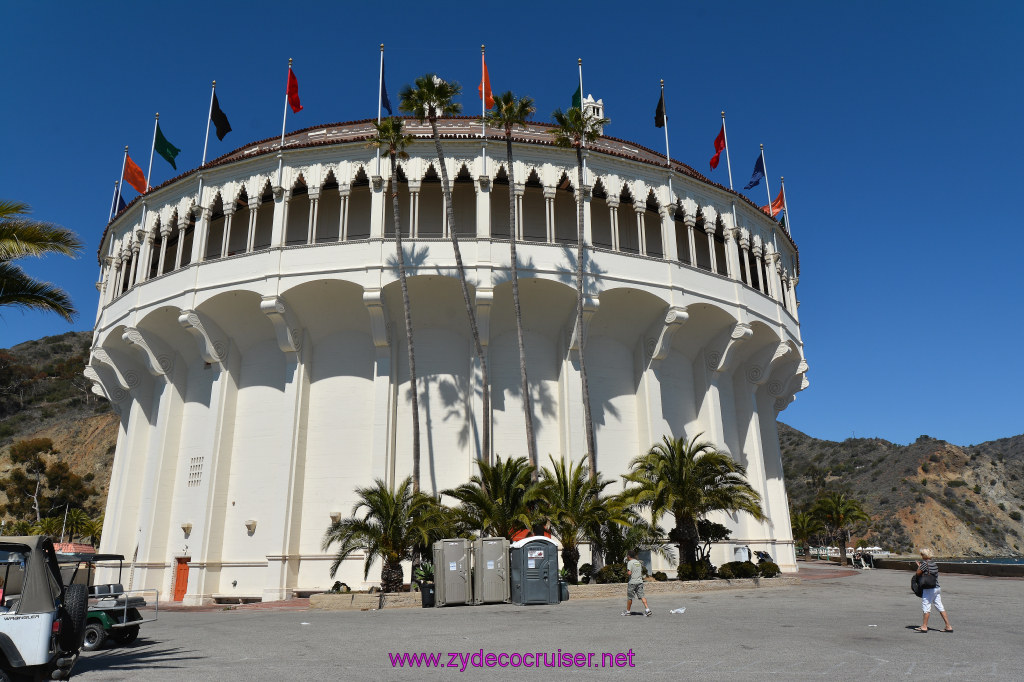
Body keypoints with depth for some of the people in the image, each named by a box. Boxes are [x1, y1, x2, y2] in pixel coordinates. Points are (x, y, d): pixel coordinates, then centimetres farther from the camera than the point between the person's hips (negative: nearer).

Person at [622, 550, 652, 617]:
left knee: (629, 597, 7)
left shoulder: (630, 562, -9)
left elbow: (629, 573, -17)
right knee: (641, 596, 0)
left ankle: (628, 611, 18)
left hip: (632, 582, -6)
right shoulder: (638, 562, 13)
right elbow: (641, 572, 18)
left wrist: (626, 573, 2)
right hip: (640, 581, 6)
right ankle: (647, 609, -15)